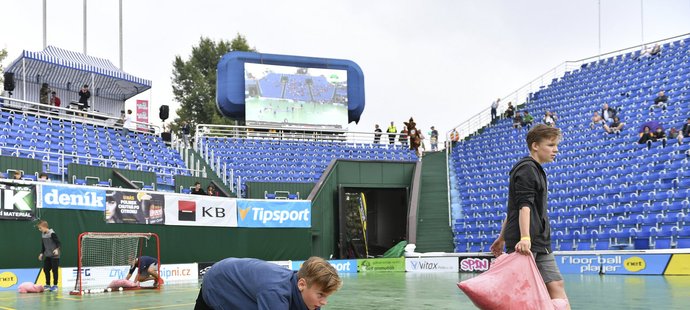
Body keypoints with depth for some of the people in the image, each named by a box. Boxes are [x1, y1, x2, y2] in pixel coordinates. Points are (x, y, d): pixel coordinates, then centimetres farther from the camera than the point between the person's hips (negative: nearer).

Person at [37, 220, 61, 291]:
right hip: (47, 255, 8)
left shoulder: (52, 233, -17)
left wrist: (57, 249, -30)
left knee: (54, 270, -3)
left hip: (54, 255, -8)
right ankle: (48, 285, 20)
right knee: (46, 269, 9)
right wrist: (42, 253, 15)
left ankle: (55, 285, 5)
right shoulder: (43, 234, 8)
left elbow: (58, 242, -17)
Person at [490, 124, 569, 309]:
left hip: (541, 245, 9)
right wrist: (525, 238, -30)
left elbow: (514, 208, 26)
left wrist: (502, 238, 26)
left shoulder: (535, 170, 24)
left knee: (556, 287, 0)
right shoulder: (527, 169, -7)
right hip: (525, 244, -9)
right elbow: (524, 206, -20)